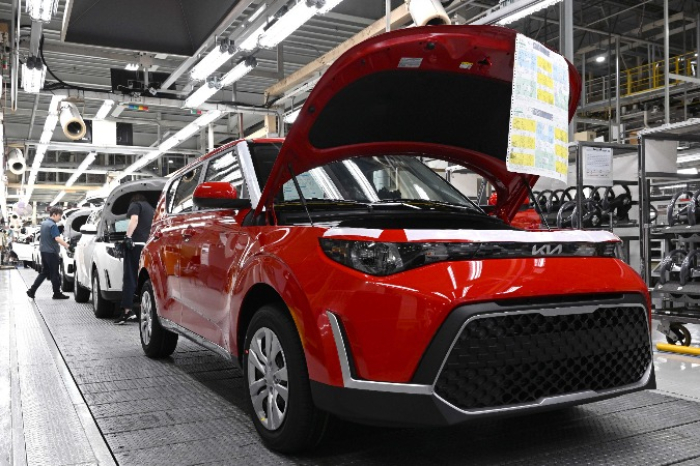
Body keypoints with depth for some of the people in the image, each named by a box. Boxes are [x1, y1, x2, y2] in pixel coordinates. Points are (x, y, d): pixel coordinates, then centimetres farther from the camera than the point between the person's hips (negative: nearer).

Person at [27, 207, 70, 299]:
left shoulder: (43, 223, 12)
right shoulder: (53, 225, -17)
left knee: (44, 272, 14)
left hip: (44, 250, 9)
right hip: (51, 252, -9)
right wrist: (68, 246, -36)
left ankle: (32, 291, 9)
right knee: (54, 273, 0)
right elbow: (57, 238, -29)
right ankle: (57, 293, 7)